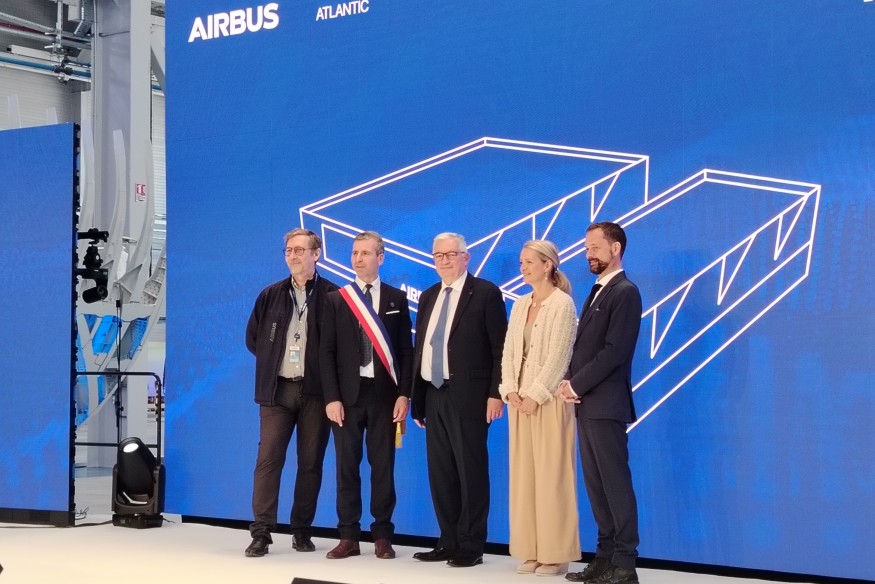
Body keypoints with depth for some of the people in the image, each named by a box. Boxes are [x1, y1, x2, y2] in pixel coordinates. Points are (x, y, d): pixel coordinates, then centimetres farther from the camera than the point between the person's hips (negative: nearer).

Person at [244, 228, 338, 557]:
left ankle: (302, 531, 13)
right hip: (277, 389, 2)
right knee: (268, 459, -3)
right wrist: (274, 359, 9)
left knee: (311, 463, 4)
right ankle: (261, 533, -3)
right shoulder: (271, 295, 9)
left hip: (316, 391, -2)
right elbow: (253, 337, 17)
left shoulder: (333, 296, -1)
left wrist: (327, 374, -3)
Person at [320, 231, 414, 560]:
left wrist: (403, 394, -5)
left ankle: (382, 536, 12)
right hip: (347, 394, 1)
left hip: (383, 394, 0)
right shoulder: (336, 299, 7)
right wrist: (331, 398, -6)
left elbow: (406, 350, 4)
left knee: (383, 466, 4)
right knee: (347, 466, 3)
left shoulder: (396, 299, 6)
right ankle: (348, 537, 9)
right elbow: (327, 351, 3)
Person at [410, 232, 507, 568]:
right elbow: (420, 348, 15)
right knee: (440, 473, 9)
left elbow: (500, 348, -7)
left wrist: (495, 393, -15)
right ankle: (448, 542, 18)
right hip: (434, 395, 7)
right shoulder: (428, 297, 16)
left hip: (468, 396, -6)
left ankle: (471, 547, 5)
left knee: (471, 472, -2)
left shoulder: (486, 293, -3)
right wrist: (416, 397, 11)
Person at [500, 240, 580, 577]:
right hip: (520, 401, 7)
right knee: (523, 476, 7)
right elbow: (508, 352, 11)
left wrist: (534, 395, -16)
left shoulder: (562, 304, -7)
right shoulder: (520, 305, 14)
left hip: (549, 400, -7)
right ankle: (531, 552, 13)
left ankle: (555, 554, 3)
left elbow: (558, 358, -13)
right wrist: (510, 391, -3)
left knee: (552, 477, -4)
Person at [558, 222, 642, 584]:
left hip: (605, 404, -9)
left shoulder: (625, 292, -10)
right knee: (596, 484, 11)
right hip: (586, 403, 9)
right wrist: (572, 383, 0)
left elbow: (615, 351, -18)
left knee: (615, 483, -5)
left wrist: (576, 385, -13)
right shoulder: (597, 290, 19)